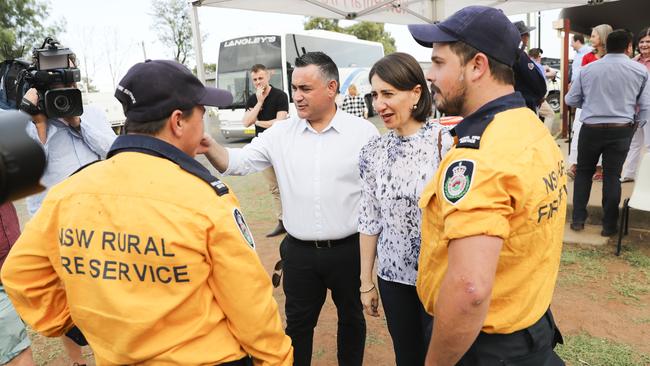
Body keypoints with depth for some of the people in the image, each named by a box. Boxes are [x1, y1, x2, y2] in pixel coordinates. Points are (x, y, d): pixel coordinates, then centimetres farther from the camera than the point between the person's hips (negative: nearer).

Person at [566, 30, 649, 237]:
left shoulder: (588, 69, -1)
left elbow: (571, 100, 3)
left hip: (591, 128, 0)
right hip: (621, 129, 0)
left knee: (583, 172, 14)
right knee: (612, 176, 6)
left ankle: (578, 219, 14)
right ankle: (609, 225, 14)